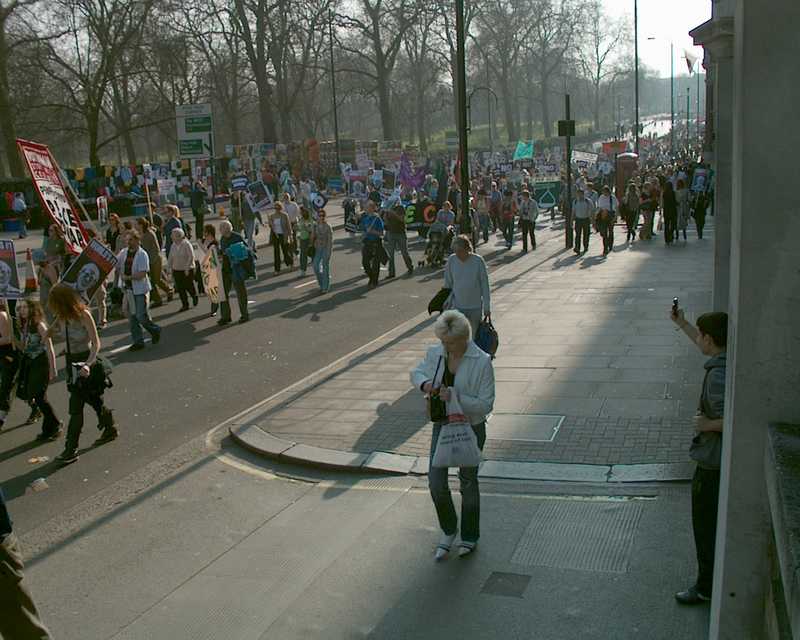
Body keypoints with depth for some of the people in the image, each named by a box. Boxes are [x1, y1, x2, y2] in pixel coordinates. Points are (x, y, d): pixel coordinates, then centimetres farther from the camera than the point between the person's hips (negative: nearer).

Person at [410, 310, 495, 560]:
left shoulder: (482, 362, -21)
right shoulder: (435, 353, -8)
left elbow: (486, 405, -19)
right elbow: (417, 373, 11)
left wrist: (455, 397, -32)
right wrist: (424, 384, -13)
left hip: (471, 427, -3)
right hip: (442, 425, 3)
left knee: (468, 482, 13)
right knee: (436, 481, -2)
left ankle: (470, 536, 36)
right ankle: (448, 530, 26)